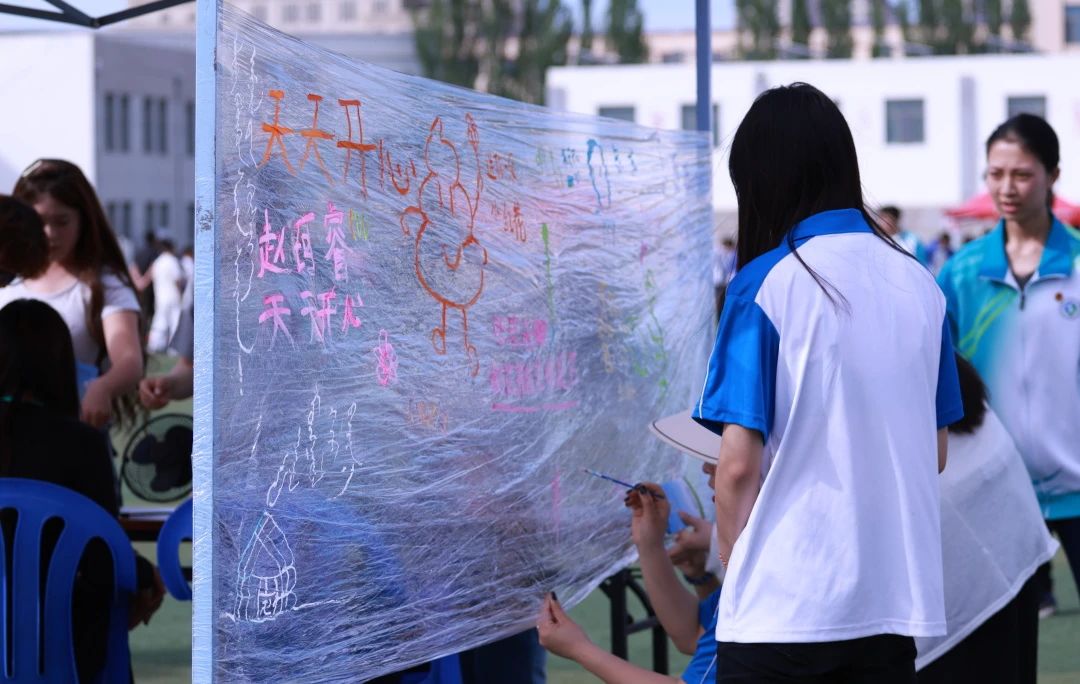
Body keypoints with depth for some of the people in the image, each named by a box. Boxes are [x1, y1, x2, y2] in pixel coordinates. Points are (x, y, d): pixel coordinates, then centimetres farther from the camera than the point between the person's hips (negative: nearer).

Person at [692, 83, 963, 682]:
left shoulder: (765, 285, -10)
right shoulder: (918, 284, 6)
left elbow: (738, 464, -11)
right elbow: (936, 454, 13)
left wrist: (733, 560, 4)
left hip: (781, 609, -5)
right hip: (897, 601, 5)